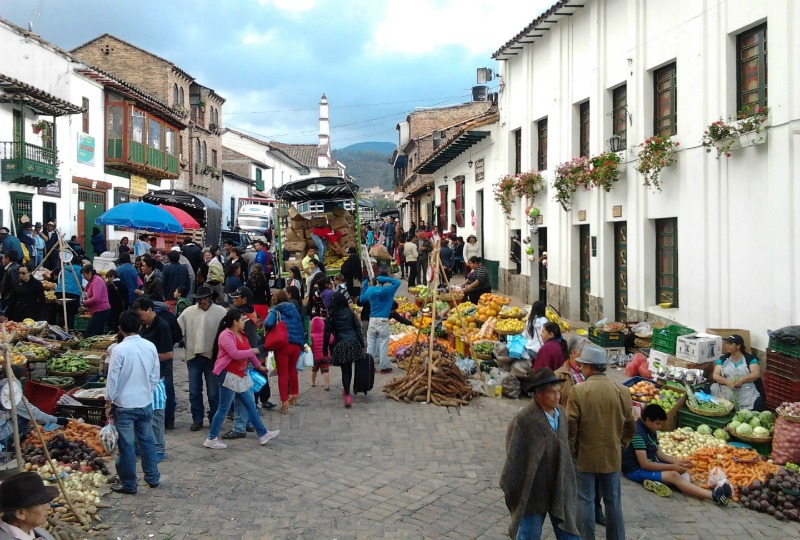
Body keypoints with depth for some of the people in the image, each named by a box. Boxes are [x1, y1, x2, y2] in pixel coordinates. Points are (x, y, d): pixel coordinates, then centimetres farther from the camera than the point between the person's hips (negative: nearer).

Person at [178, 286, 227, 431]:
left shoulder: (221, 312, -4)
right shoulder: (188, 312, 5)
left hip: (213, 356, -3)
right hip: (193, 356, 3)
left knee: (213, 392, 7)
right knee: (194, 391, 9)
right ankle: (197, 419, 22)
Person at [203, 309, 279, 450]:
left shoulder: (241, 335, 14)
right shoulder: (226, 335, -16)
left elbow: (248, 352, 26)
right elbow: (235, 354, -26)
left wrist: (258, 366, 32)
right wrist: (252, 351, -12)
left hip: (240, 375, 10)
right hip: (228, 375, -10)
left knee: (250, 406, 13)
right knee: (224, 409, -3)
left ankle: (263, 434, 20)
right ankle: (211, 439, 8)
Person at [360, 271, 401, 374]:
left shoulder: (370, 290, 2)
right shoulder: (387, 290, -11)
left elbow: (362, 299, 19)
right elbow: (397, 282, -3)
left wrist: (365, 283, 22)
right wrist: (384, 279, -9)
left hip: (372, 320, 4)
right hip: (383, 321, -4)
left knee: (370, 344, 10)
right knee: (383, 345, 3)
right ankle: (384, 367, 9)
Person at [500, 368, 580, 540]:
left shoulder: (561, 412, 0)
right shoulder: (524, 420, -22)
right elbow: (513, 458, -15)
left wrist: (569, 480, 14)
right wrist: (511, 490, -9)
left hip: (560, 489, 6)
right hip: (533, 491, -6)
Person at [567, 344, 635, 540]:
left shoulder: (578, 391, -16)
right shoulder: (622, 391, -5)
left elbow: (571, 426, -14)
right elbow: (630, 426, 2)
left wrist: (571, 451, 0)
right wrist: (620, 446, 15)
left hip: (585, 456, -3)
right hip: (612, 456, 3)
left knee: (585, 502, 8)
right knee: (613, 502, 16)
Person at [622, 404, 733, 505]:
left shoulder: (651, 431, 9)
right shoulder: (638, 433, -21)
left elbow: (659, 454, 13)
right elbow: (644, 464, -24)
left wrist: (678, 461, -3)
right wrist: (672, 467, -21)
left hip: (650, 464, 10)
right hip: (636, 469, -10)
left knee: (681, 471, -5)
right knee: (673, 475, -25)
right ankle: (714, 496, -34)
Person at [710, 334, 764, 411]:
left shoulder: (749, 358, 7)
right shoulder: (723, 359, 11)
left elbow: (756, 374, -5)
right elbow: (715, 375, 2)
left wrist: (741, 381, -21)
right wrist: (727, 382, -17)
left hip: (746, 392, -2)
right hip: (726, 392, 2)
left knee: (757, 404, -30)